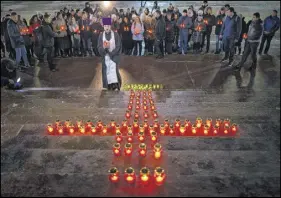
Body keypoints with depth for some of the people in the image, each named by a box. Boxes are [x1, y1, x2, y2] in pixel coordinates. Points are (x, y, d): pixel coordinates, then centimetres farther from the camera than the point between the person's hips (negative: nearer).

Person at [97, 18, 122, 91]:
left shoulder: (115, 35, -4)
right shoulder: (101, 35, 2)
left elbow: (118, 46, -5)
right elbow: (99, 47, -1)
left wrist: (111, 53, -13)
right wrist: (104, 47, -24)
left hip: (114, 56, -2)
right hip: (105, 57, 3)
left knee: (114, 69, -14)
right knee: (106, 71, 1)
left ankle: (115, 86, -11)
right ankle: (107, 86, 7)